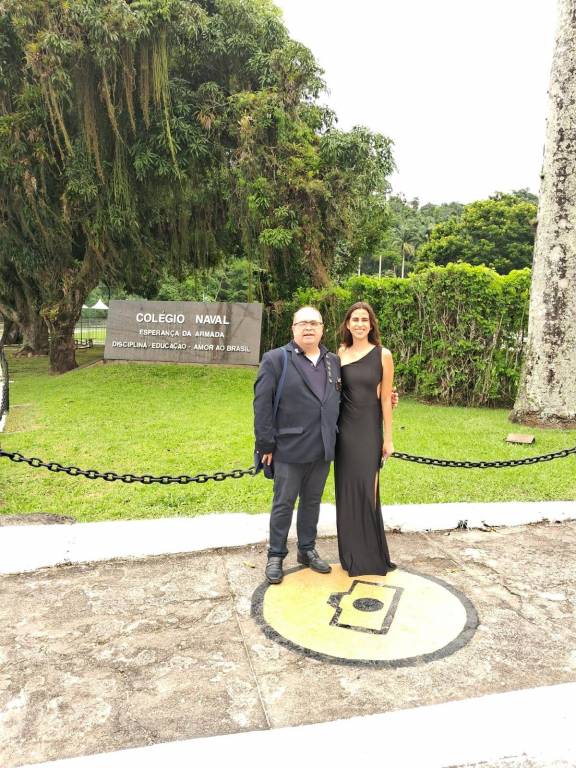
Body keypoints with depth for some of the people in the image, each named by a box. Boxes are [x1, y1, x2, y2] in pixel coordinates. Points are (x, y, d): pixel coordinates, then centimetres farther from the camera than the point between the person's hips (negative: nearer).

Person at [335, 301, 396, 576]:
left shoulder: (383, 355, -4)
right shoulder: (340, 353, 4)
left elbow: (386, 398, -3)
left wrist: (388, 438, -3)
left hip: (369, 431, -3)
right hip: (344, 429, 3)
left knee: (366, 490, -1)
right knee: (346, 489, 8)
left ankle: (370, 555, 16)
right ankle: (351, 554, 22)